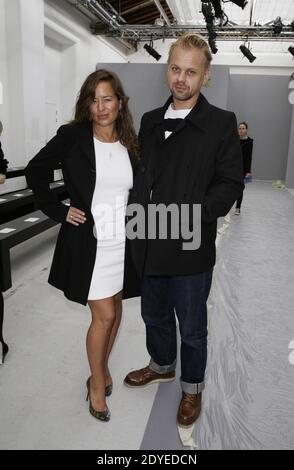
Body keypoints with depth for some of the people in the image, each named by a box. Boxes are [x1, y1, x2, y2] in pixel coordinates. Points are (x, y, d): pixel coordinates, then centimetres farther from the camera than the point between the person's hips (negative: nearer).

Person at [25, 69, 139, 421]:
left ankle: (102, 366, 38)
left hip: (122, 239, 5)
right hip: (88, 240, -4)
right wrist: (58, 211, -5)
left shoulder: (130, 144, 4)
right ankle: (97, 383, 22)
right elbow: (35, 171, 1)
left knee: (115, 309, 15)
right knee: (104, 315, -1)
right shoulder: (72, 136, -7)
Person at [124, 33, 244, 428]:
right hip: (149, 245, 5)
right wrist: (135, 213, 1)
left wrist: (195, 216, -22)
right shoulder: (150, 121, 10)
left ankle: (193, 387, 39)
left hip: (191, 247, -5)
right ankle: (162, 365, 50)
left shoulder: (221, 123, -6)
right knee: (154, 315, 23)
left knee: (192, 327, 13)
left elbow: (230, 183, -8)